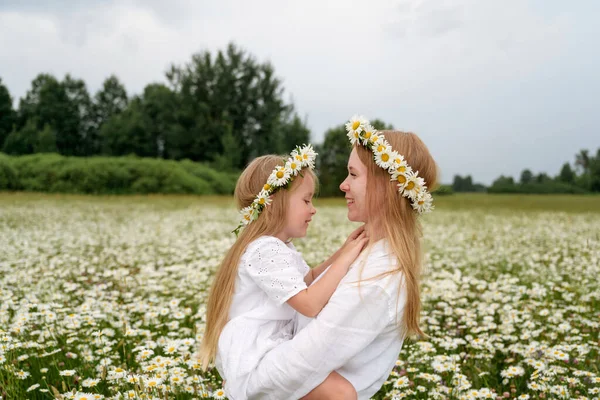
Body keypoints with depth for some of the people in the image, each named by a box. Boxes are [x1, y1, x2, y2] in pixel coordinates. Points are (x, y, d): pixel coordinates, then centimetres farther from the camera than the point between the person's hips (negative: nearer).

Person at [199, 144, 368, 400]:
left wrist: (344, 251, 8)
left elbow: (309, 279, 21)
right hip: (254, 360, -11)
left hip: (269, 348, 11)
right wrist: (345, 259, -21)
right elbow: (310, 304, -28)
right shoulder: (265, 250, -21)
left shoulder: (279, 247, 14)